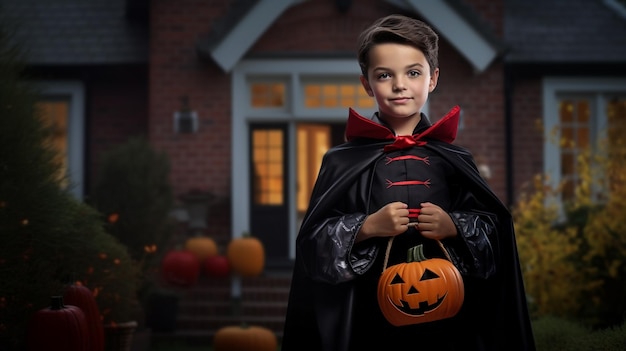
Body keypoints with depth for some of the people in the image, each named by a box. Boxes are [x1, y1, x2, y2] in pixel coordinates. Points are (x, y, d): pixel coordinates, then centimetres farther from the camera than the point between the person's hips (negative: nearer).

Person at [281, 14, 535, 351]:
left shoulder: (455, 160, 4)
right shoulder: (342, 161, 0)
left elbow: (493, 233, 5)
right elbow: (313, 242, -3)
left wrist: (454, 228, -12)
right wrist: (366, 227, -16)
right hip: (369, 318, -1)